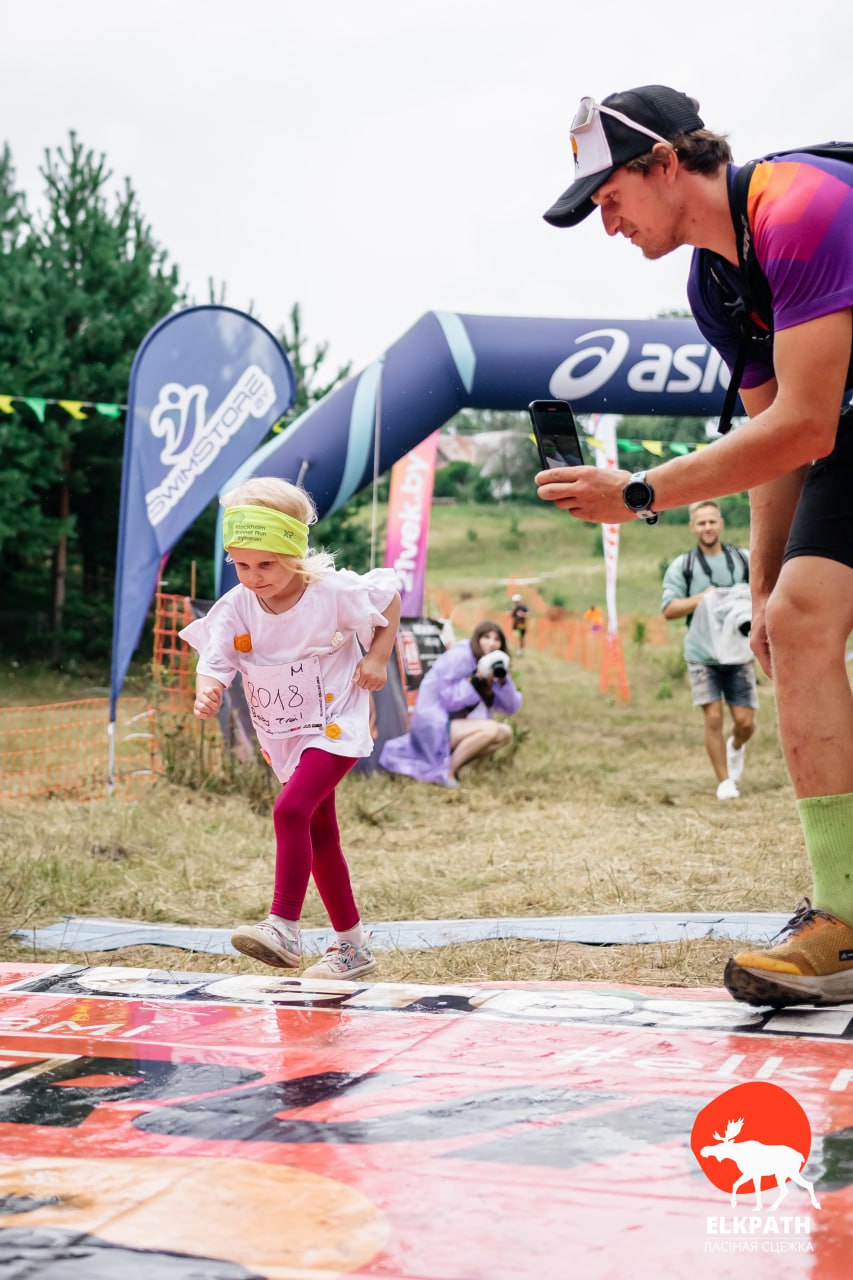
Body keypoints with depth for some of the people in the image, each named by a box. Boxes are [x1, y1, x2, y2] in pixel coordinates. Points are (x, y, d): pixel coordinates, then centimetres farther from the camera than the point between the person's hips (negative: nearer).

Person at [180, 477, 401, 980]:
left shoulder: (333, 591, -17)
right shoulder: (235, 608, -8)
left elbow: (390, 600, -1)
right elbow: (214, 661, -15)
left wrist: (377, 658, -10)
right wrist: (207, 692, -37)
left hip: (336, 726, -6)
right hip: (284, 738, 6)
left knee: (290, 810, -26)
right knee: (320, 835, 13)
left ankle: (284, 928, -23)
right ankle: (352, 946, 25)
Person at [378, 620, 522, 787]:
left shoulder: (492, 665, 7)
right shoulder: (460, 656, -17)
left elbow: (510, 708, 4)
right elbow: (449, 700, -20)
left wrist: (504, 679, -11)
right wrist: (477, 680, -25)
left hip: (454, 724, 9)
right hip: (435, 726, -9)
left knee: (505, 733, -1)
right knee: (490, 729, -26)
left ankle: (451, 762, -1)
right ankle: (446, 772, -14)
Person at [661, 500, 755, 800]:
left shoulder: (744, 559, 8)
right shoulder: (681, 566, 2)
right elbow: (669, 609, -3)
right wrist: (701, 598, -17)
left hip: (739, 653, 2)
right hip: (702, 654, -2)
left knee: (745, 721, -1)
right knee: (713, 719, -9)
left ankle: (736, 747, 35)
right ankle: (724, 781, 5)